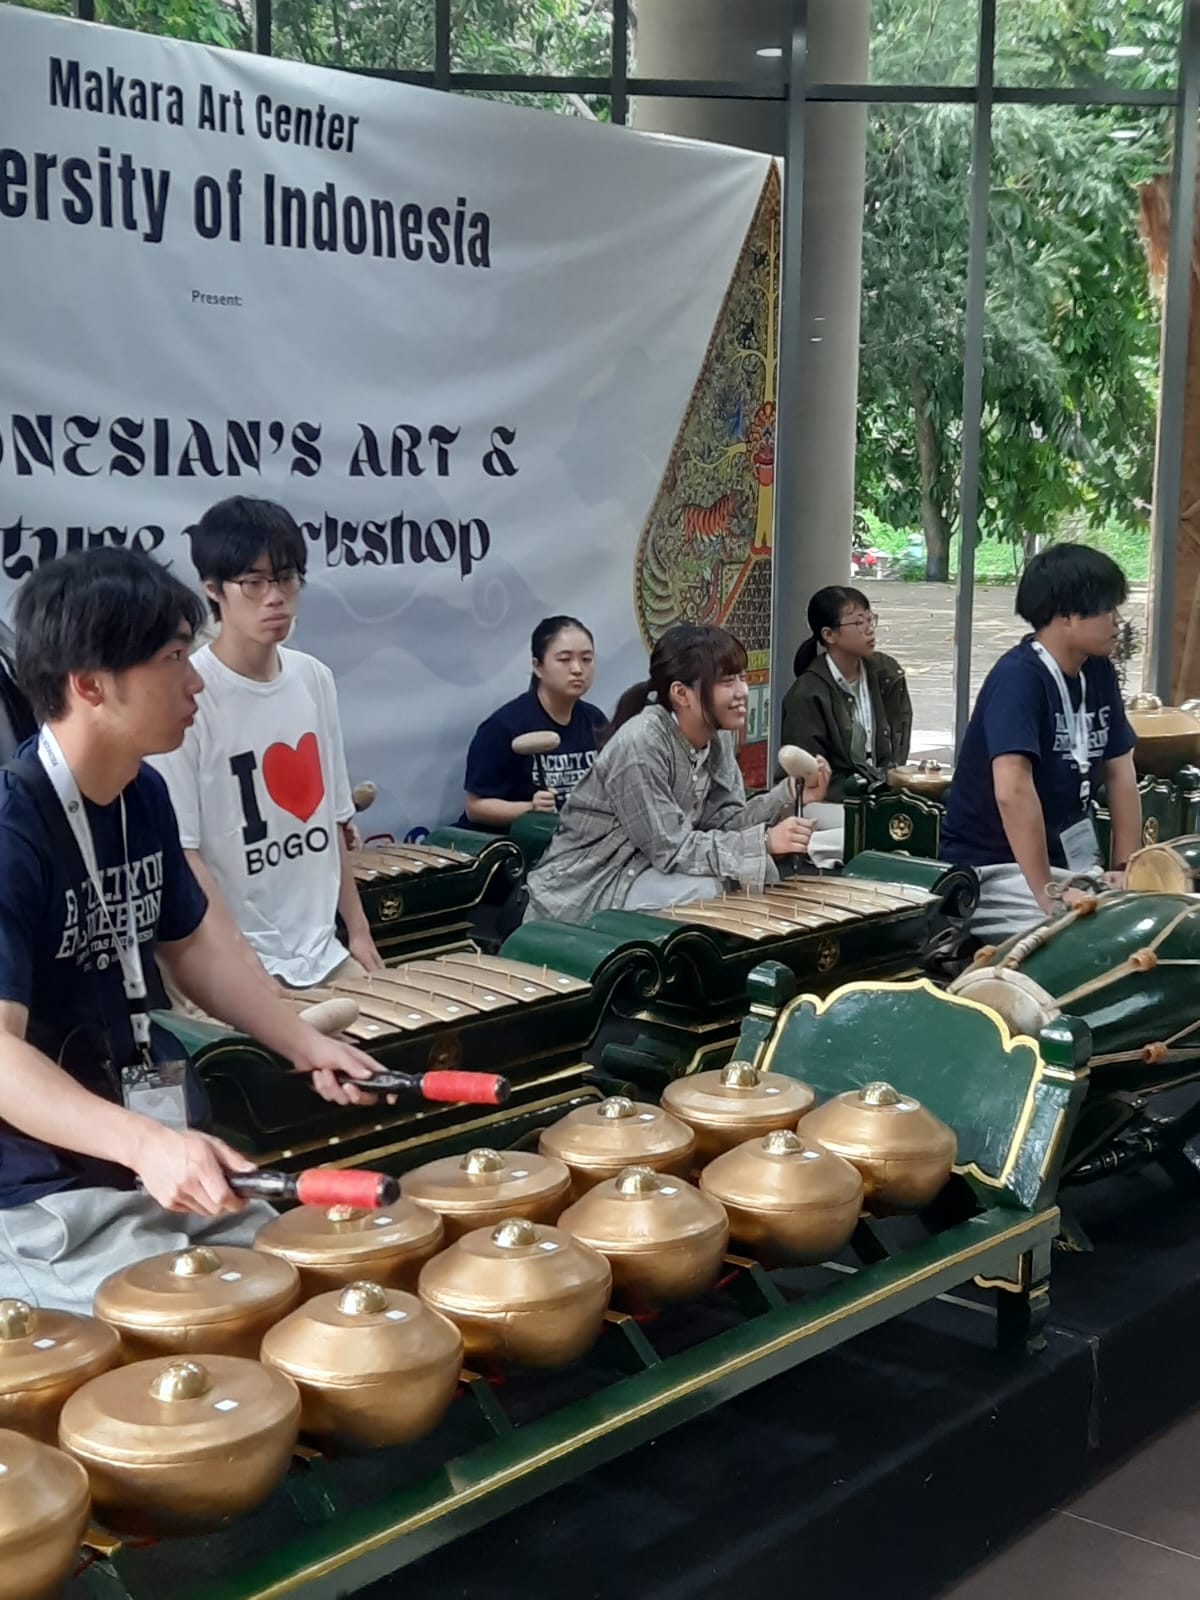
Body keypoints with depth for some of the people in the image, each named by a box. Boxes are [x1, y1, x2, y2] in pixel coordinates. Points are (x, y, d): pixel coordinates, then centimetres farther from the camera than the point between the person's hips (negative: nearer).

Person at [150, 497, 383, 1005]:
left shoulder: (315, 679, 5)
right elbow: (178, 849, -16)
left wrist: (358, 929, 11)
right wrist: (245, 965, -21)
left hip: (320, 949, 6)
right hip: (226, 960, -6)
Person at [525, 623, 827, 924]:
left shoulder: (718, 736, 0)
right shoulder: (640, 744, -26)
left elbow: (725, 821, -3)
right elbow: (670, 848, -27)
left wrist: (789, 795, -18)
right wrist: (765, 841, -31)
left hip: (649, 866, 8)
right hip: (585, 886, -8)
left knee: (763, 874, -9)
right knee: (704, 893, -29)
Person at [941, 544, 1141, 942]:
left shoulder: (1099, 672, 5)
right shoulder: (1019, 677, -20)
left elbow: (1120, 774, 11)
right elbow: (1012, 790, -31)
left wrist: (1126, 868, 2)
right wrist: (1049, 893, -32)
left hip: (1070, 858, 8)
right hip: (996, 867, -8)